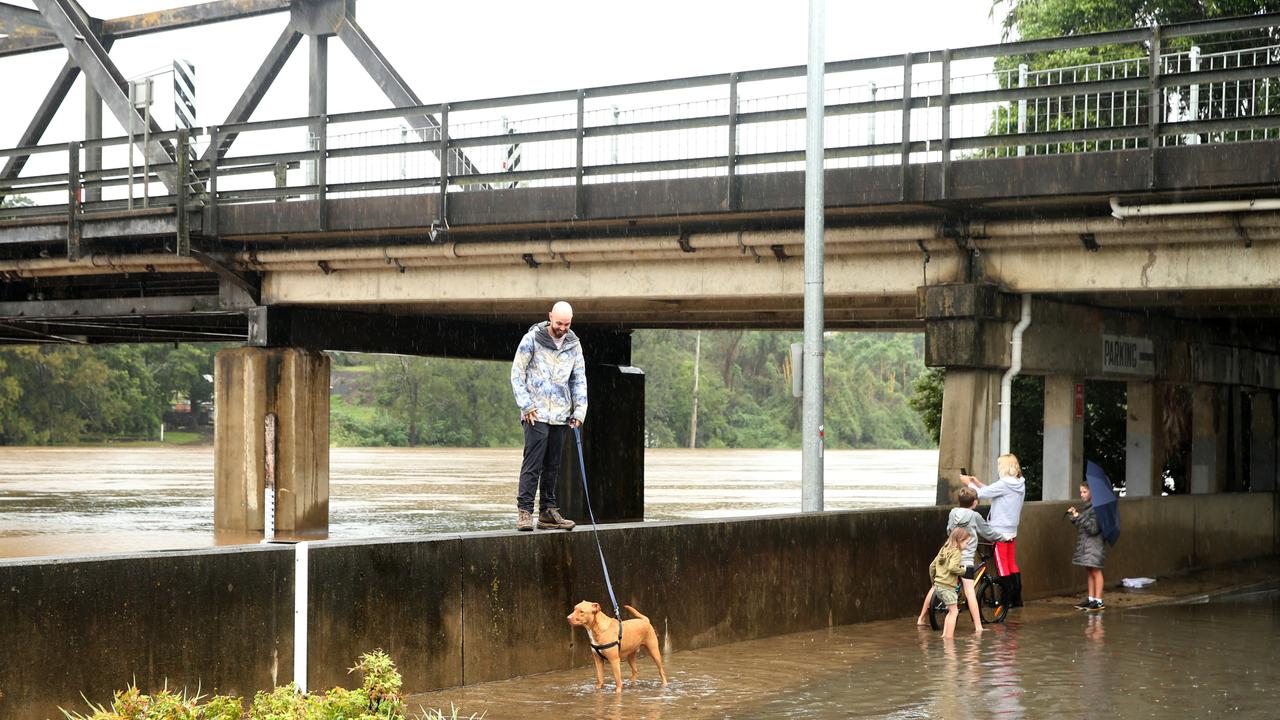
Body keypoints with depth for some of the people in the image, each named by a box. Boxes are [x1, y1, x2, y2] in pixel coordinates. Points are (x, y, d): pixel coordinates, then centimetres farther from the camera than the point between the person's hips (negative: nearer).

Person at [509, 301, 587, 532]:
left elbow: (579, 379, 16)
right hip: (536, 414, -5)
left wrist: (580, 410, 6)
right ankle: (524, 512, -11)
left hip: (560, 415, 5)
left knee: (552, 466, 7)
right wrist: (526, 405, -10)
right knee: (533, 464, -11)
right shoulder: (532, 339, -3)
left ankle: (547, 512, 12)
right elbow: (517, 374, -3)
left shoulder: (574, 344, 10)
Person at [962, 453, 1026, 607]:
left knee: (1002, 565, 0)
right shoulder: (1020, 484, 6)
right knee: (1012, 564, 15)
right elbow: (992, 492, 13)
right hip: (1012, 530, 8)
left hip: (1000, 530, -8)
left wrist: (969, 483, 1)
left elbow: (981, 494, -15)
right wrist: (979, 483, 14)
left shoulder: (1004, 484, -20)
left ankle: (1008, 599, 3)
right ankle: (1017, 598, 18)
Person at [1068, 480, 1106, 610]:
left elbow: (1093, 528, -18)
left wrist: (1079, 517, -17)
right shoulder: (1087, 507, 14)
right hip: (1084, 544, 9)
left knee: (1095, 571, -5)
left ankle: (1098, 601, -2)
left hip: (1094, 544, -9)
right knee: (1088, 571, 11)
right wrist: (1074, 516, 5)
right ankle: (1090, 599, 16)